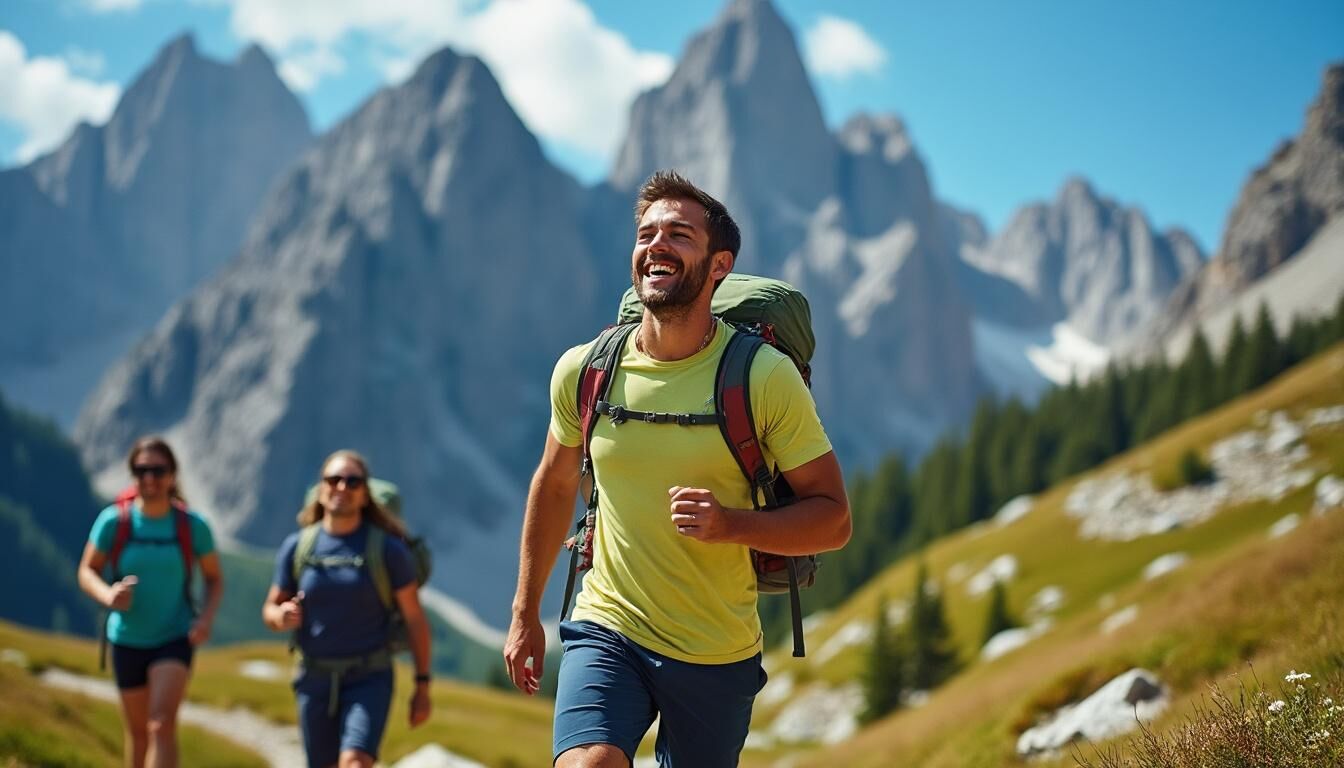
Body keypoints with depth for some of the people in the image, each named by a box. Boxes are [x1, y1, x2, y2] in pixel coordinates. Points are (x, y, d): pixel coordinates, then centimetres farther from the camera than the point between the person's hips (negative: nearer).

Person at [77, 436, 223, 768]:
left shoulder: (192, 525, -10)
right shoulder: (113, 521, -10)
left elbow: (214, 578, 2)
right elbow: (87, 571, 0)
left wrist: (206, 617, -16)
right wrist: (108, 595, -22)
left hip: (176, 638, -2)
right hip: (127, 639, 2)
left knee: (162, 724, -18)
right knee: (137, 731, 15)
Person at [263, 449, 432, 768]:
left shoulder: (387, 548, -7)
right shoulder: (297, 547, 0)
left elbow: (415, 618, -2)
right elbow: (270, 609, 9)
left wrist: (423, 685, -5)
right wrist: (282, 617, -16)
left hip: (369, 679, -3)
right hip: (315, 679, 3)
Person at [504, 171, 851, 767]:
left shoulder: (766, 377, -10)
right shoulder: (583, 371, -2)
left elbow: (833, 520, -7)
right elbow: (554, 485, 16)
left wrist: (733, 524, -24)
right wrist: (524, 613, 18)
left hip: (718, 656, 0)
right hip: (606, 629, 1)